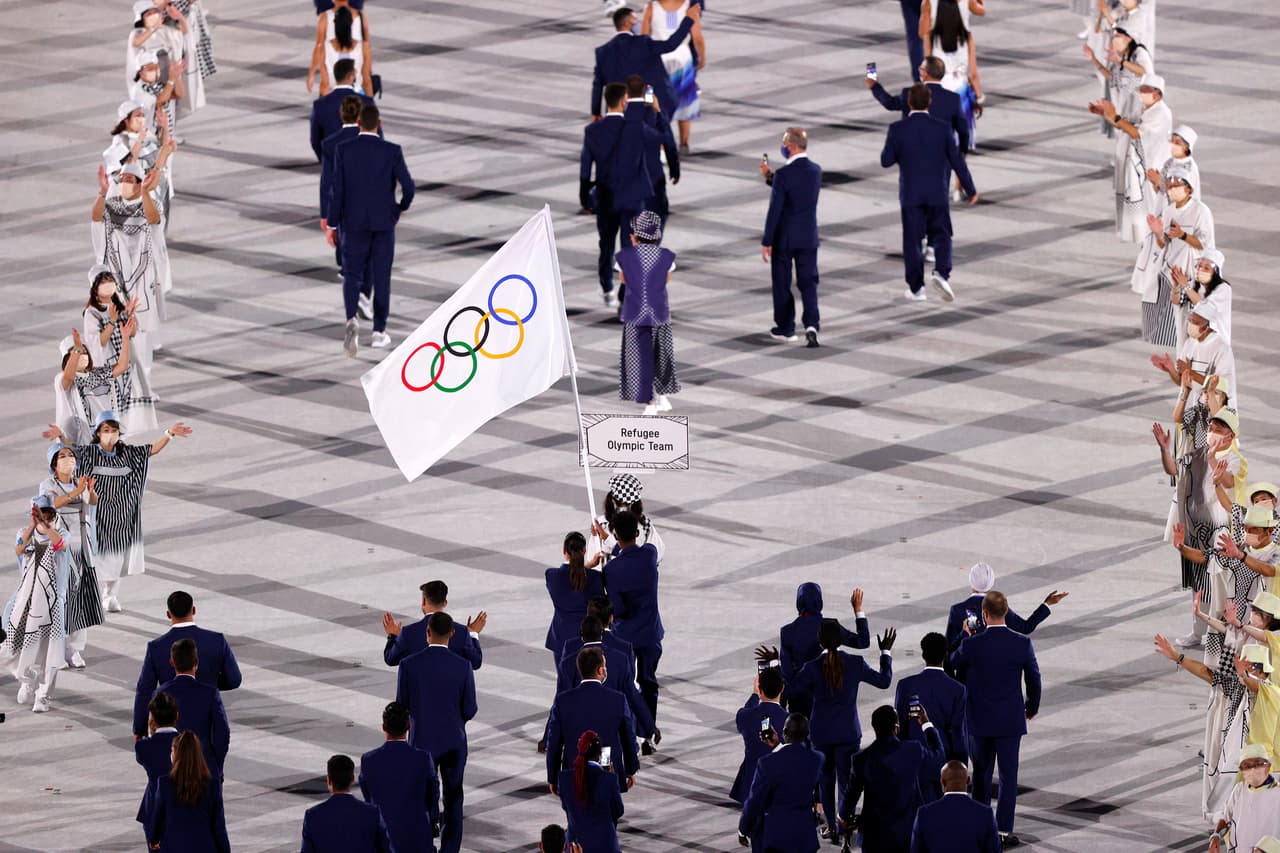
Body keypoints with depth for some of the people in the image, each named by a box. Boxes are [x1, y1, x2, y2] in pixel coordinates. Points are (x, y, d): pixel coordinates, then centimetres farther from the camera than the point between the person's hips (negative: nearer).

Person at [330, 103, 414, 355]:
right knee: (381, 277, 13)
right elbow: (408, 186, -10)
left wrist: (332, 225, 0)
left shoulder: (343, 150, -8)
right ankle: (379, 332, 16)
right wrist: (402, 206, 13)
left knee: (352, 276, 7)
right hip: (384, 223, 0)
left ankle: (352, 320, -19)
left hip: (354, 223, 0)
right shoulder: (392, 151, -10)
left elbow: (337, 189, -9)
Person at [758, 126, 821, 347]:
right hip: (809, 237, 5)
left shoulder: (784, 174, -19)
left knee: (781, 283, 11)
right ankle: (811, 324, -12)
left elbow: (774, 210, -18)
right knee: (808, 282, 7)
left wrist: (766, 242, -11)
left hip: (784, 237, -5)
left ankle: (786, 328, 19)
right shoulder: (816, 171, 1)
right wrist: (769, 177, 12)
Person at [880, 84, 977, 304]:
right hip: (937, 194, 0)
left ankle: (916, 288, 12)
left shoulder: (897, 129, -11)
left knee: (912, 240, 9)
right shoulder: (942, 129, -8)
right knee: (941, 236, 12)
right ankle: (942, 273, -12)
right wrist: (971, 189, 7)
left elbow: (886, 161, -6)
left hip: (910, 195, 0)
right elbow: (957, 161, -4)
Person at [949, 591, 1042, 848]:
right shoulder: (1023, 644, -11)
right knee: (1008, 775, 4)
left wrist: (964, 635, 16)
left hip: (979, 720, 1)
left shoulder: (972, 645, -14)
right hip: (1010, 720, -1)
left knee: (982, 774, 17)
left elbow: (952, 663, 6)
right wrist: (1032, 706, 18)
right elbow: (1034, 678, 0)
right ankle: (1003, 831, 2)